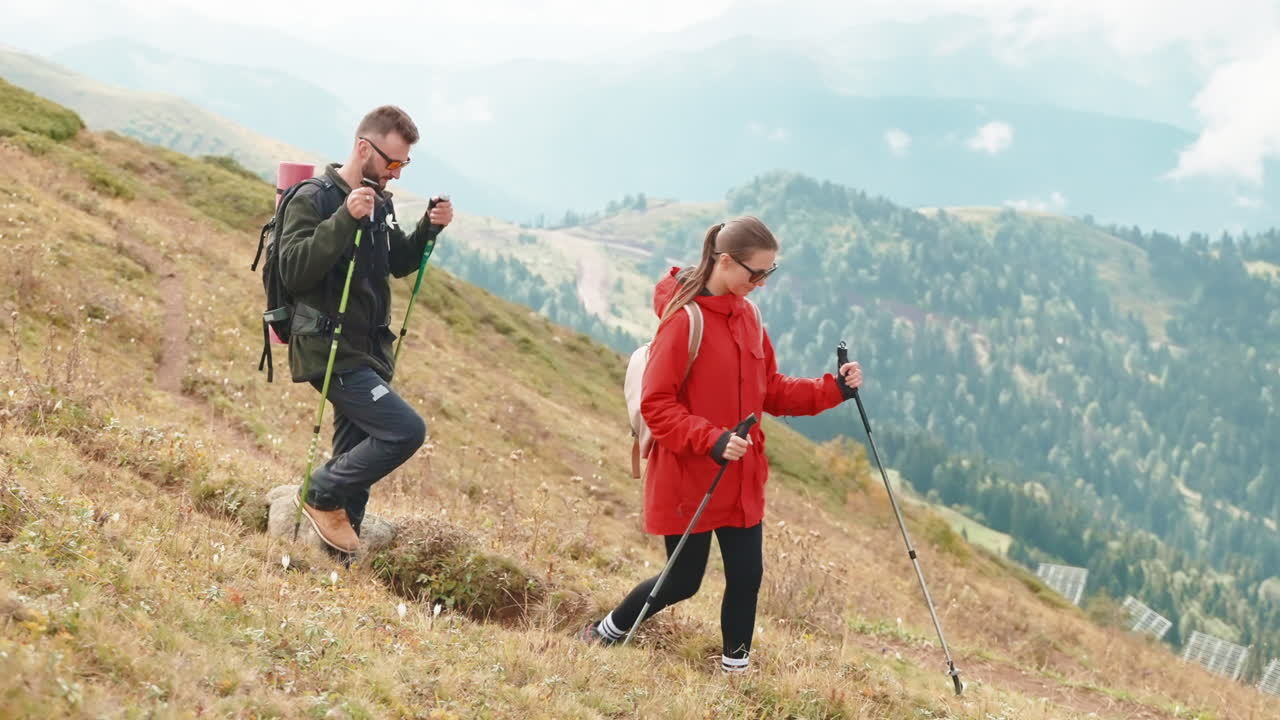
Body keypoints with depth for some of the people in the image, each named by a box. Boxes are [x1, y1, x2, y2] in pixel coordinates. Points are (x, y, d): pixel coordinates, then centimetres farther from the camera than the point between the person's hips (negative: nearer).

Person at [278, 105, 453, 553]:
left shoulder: (379, 203, 11)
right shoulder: (313, 200, -13)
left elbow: (398, 264, 22)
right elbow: (293, 271, -23)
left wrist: (429, 230, 3)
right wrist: (345, 221, -31)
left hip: (368, 350, 9)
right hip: (329, 349, -8)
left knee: (357, 456, 11)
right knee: (406, 430, -17)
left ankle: (342, 541, 19)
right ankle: (322, 494, -1)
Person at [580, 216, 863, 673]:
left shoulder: (747, 316, 5)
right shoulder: (684, 319, -18)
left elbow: (770, 391, 12)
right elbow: (656, 405, -19)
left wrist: (832, 390, 0)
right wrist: (711, 440, -30)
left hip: (741, 480, 7)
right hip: (688, 479, -7)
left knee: (746, 576, 5)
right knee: (683, 581, 4)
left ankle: (736, 670, 20)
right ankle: (603, 634, 27)